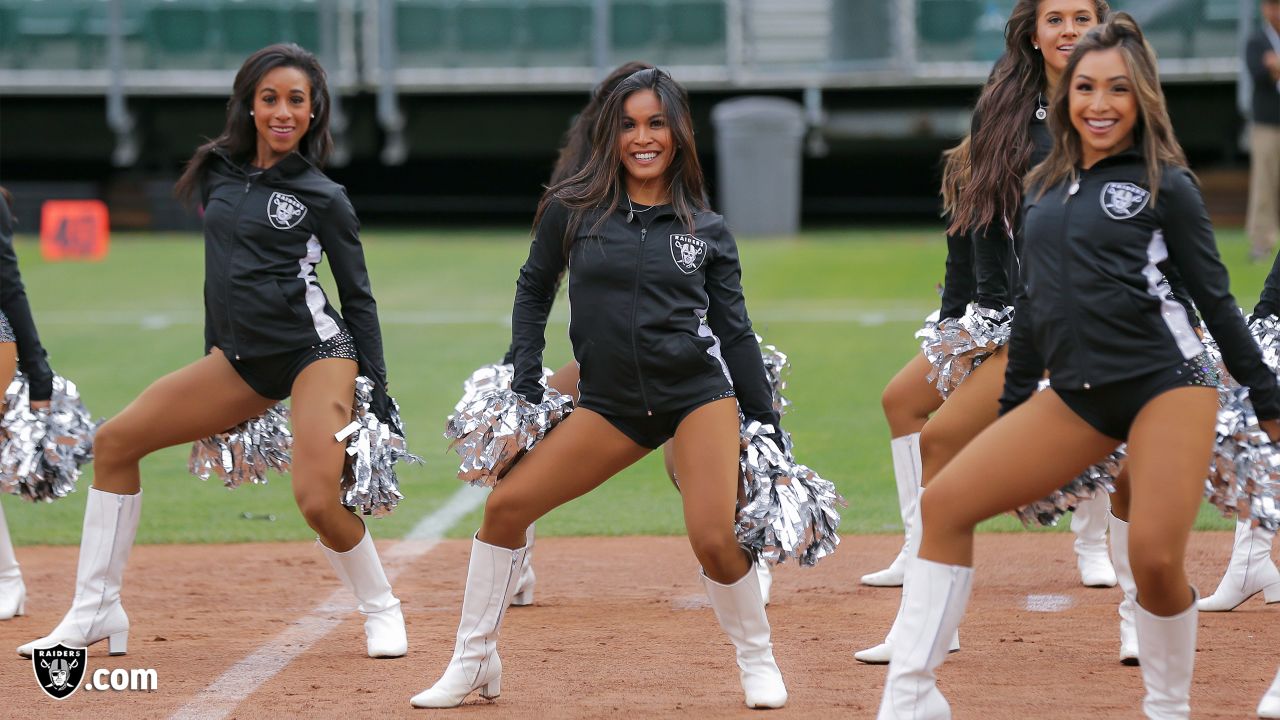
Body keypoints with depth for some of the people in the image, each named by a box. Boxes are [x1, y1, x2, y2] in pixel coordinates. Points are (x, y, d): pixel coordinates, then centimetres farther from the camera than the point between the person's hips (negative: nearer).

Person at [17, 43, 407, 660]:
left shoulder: (323, 197, -4)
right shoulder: (218, 174, 9)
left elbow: (358, 297, 0)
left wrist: (378, 395, -5)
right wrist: (213, 371, 23)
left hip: (316, 353, -6)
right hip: (241, 360, 6)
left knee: (318, 499, -24)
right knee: (115, 441, -1)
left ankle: (382, 611, 4)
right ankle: (95, 614, 4)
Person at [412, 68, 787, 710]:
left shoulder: (707, 229, 3)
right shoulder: (573, 210, 2)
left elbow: (735, 330, 7)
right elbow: (533, 290, 15)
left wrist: (767, 425, 6)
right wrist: (525, 382, 5)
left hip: (699, 392, -2)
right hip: (609, 404, 2)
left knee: (714, 539, -18)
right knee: (506, 504, -8)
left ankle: (758, 662, 10)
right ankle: (473, 663, 7)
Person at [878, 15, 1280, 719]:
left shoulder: (1164, 184, 0)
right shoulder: (1043, 188, 15)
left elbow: (1215, 298, 2)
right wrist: (1008, 415, 25)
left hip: (1165, 385, -5)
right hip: (1075, 396, 6)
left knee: (1155, 559, -20)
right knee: (945, 503, -6)